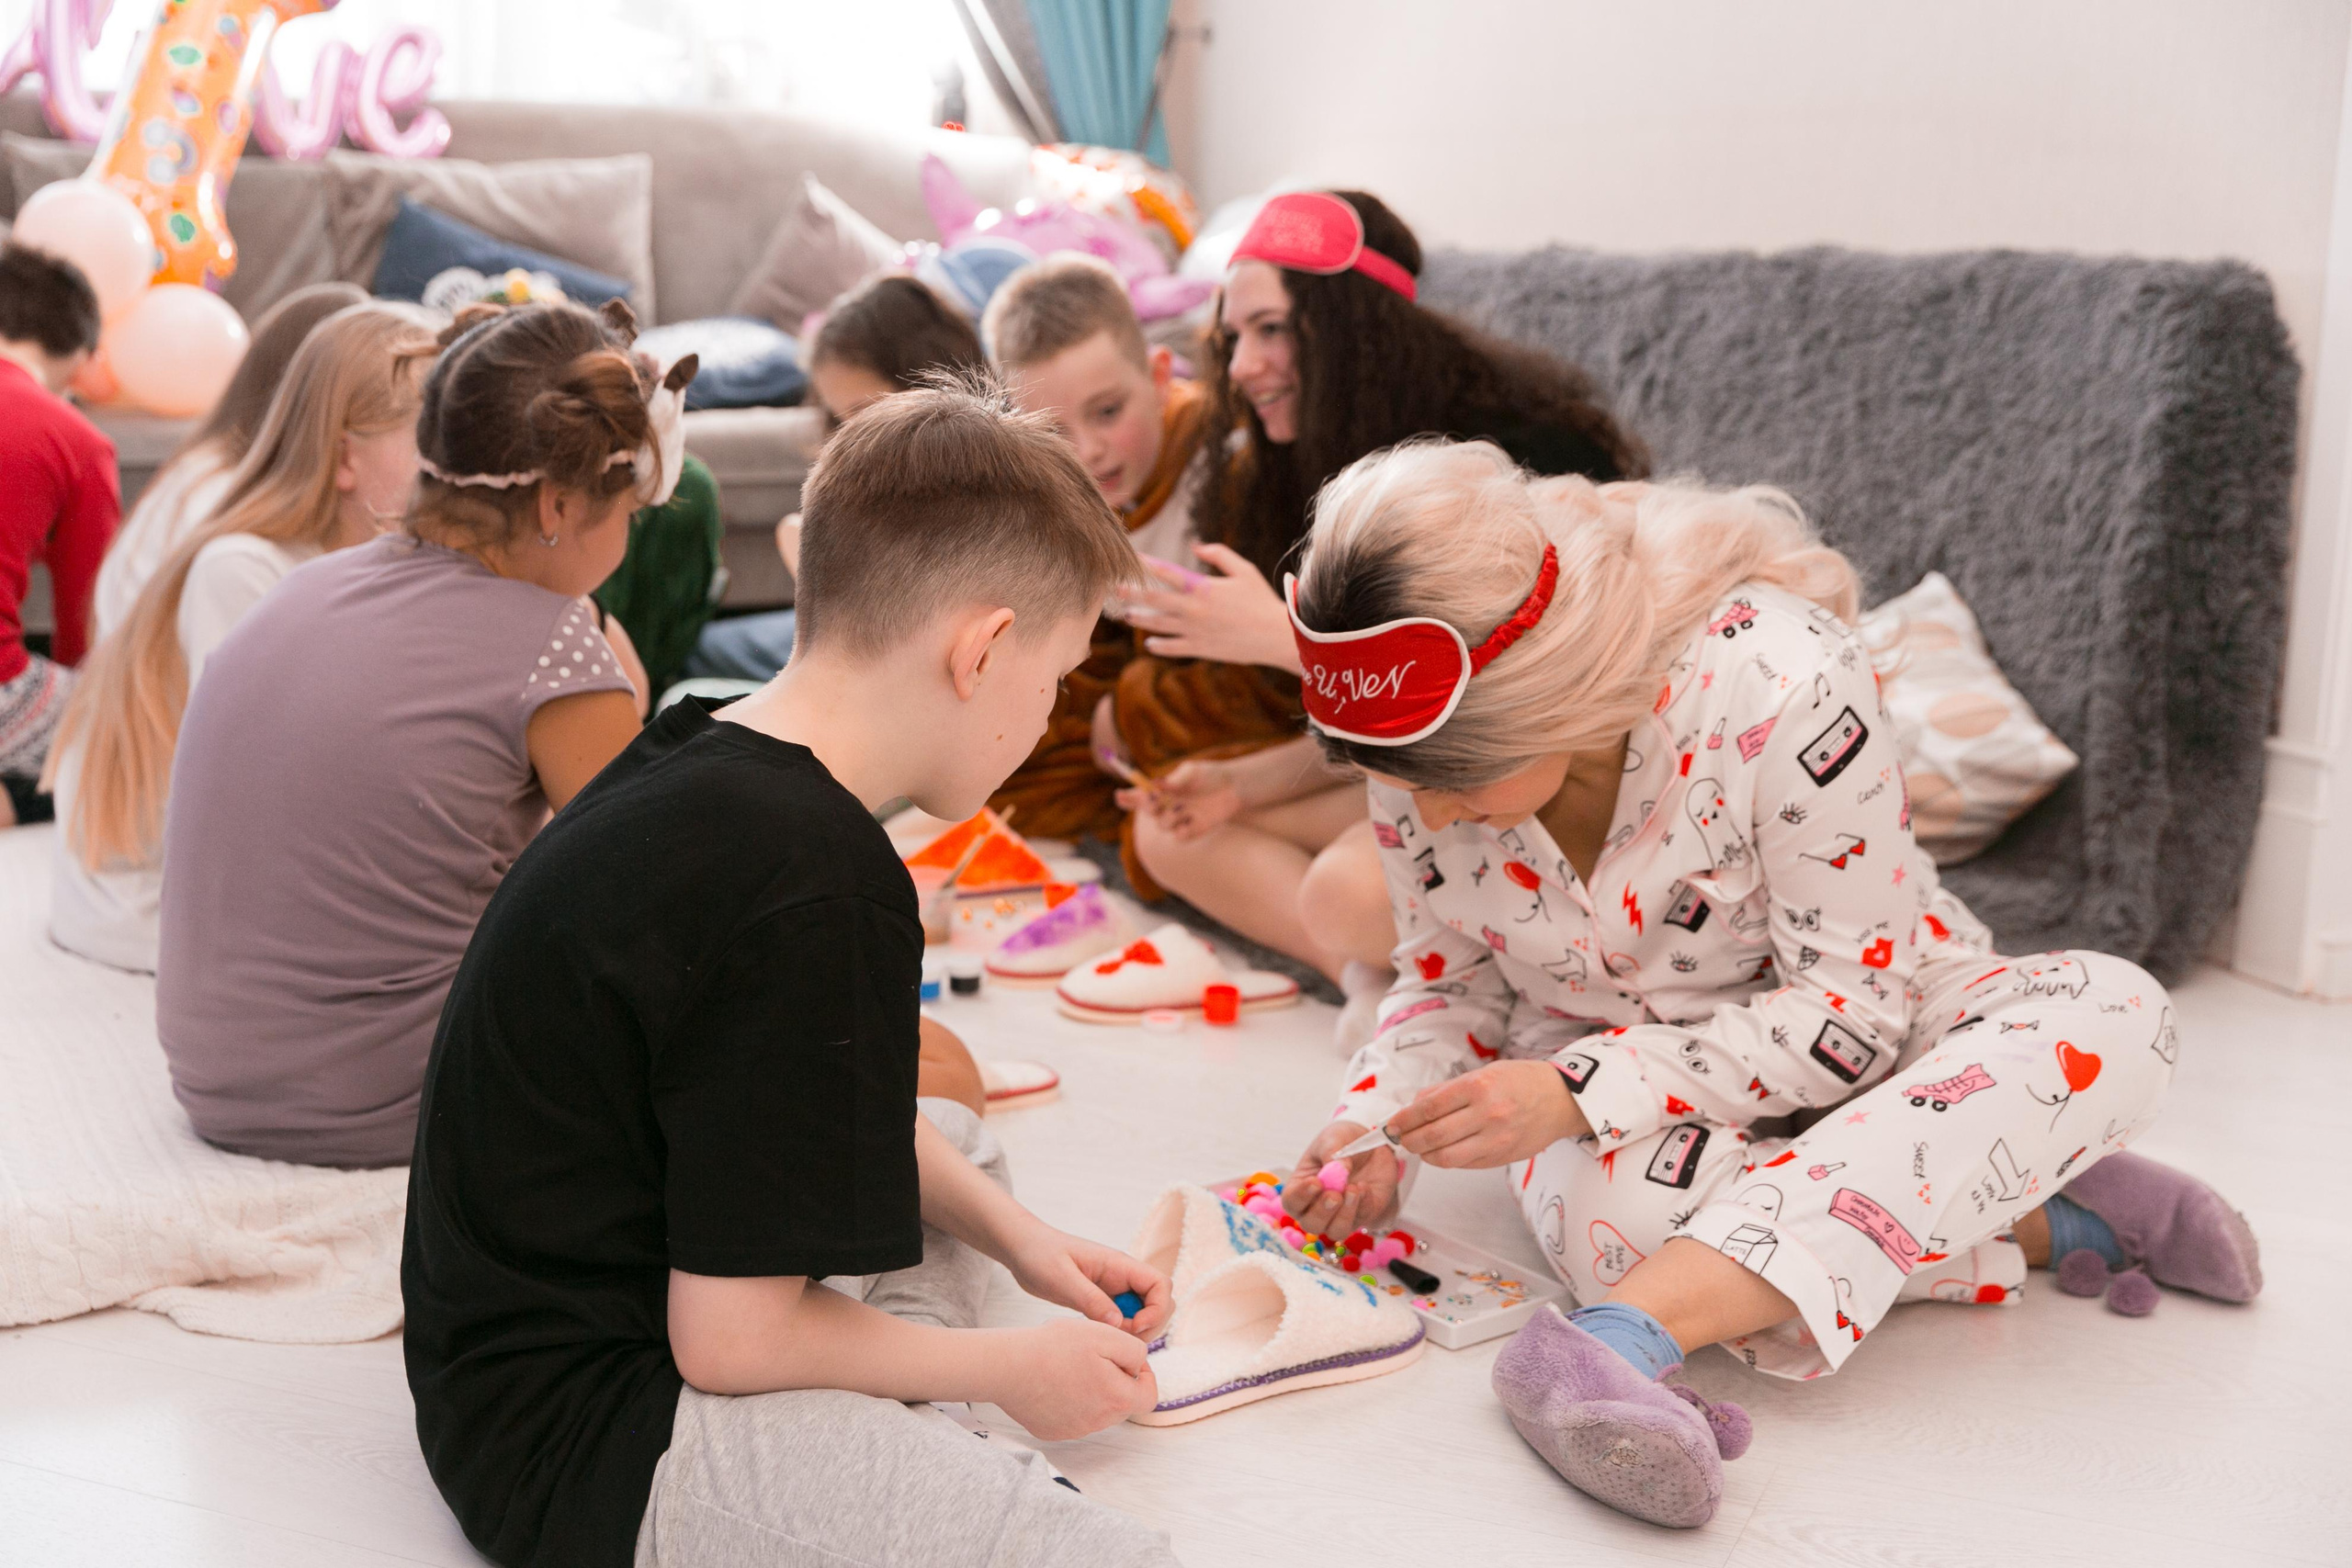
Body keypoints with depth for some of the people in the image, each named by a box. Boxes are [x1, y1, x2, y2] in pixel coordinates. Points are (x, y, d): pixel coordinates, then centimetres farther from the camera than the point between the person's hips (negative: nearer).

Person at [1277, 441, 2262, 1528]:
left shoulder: (1780, 681, -29)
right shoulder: (1420, 747, -14)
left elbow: (1856, 1011, -23)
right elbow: (1452, 985, 2)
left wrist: (1583, 1091, -32)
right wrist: (1379, 1119, -18)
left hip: (1854, 1042, -1)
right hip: (1600, 1089, 1)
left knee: (2113, 1013, -32)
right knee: (1620, 1215, -38)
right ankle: (2057, 1220, -13)